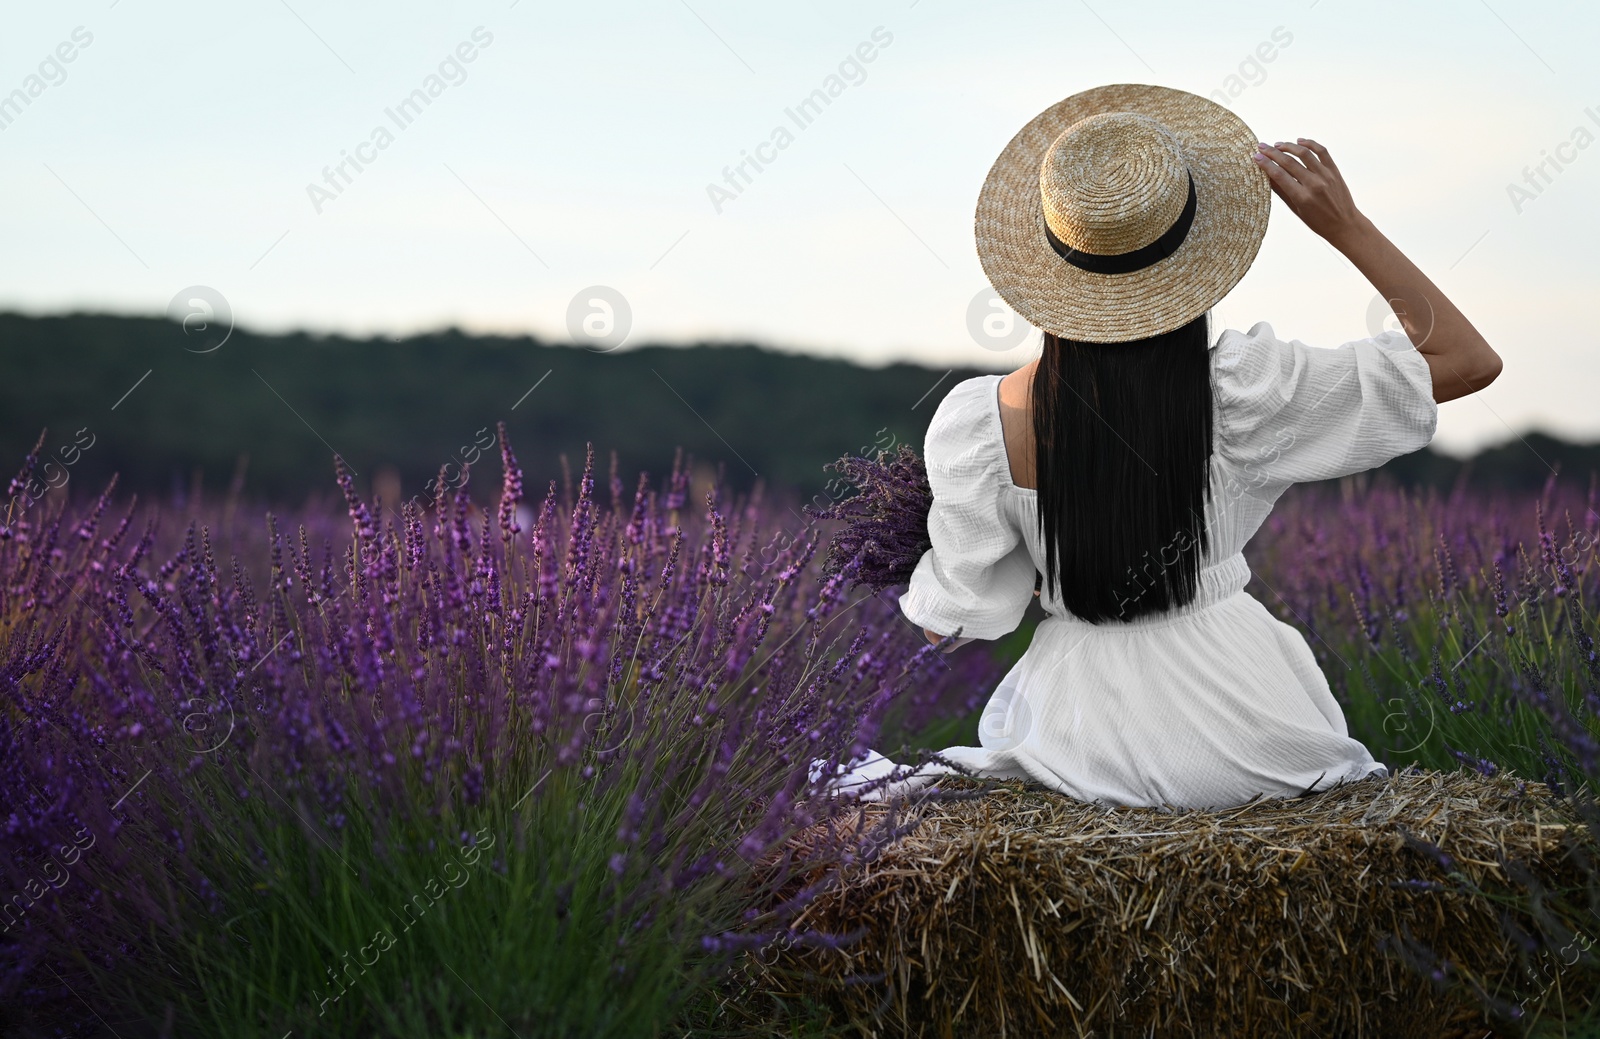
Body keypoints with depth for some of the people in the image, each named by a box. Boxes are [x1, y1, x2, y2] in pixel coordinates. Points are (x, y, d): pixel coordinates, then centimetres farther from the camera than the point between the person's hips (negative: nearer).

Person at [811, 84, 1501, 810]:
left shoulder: (976, 425, -13)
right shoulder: (1240, 388, -16)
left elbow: (952, 621, -4)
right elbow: (1469, 360, -8)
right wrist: (1347, 228, -10)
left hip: (1087, 726, 0)